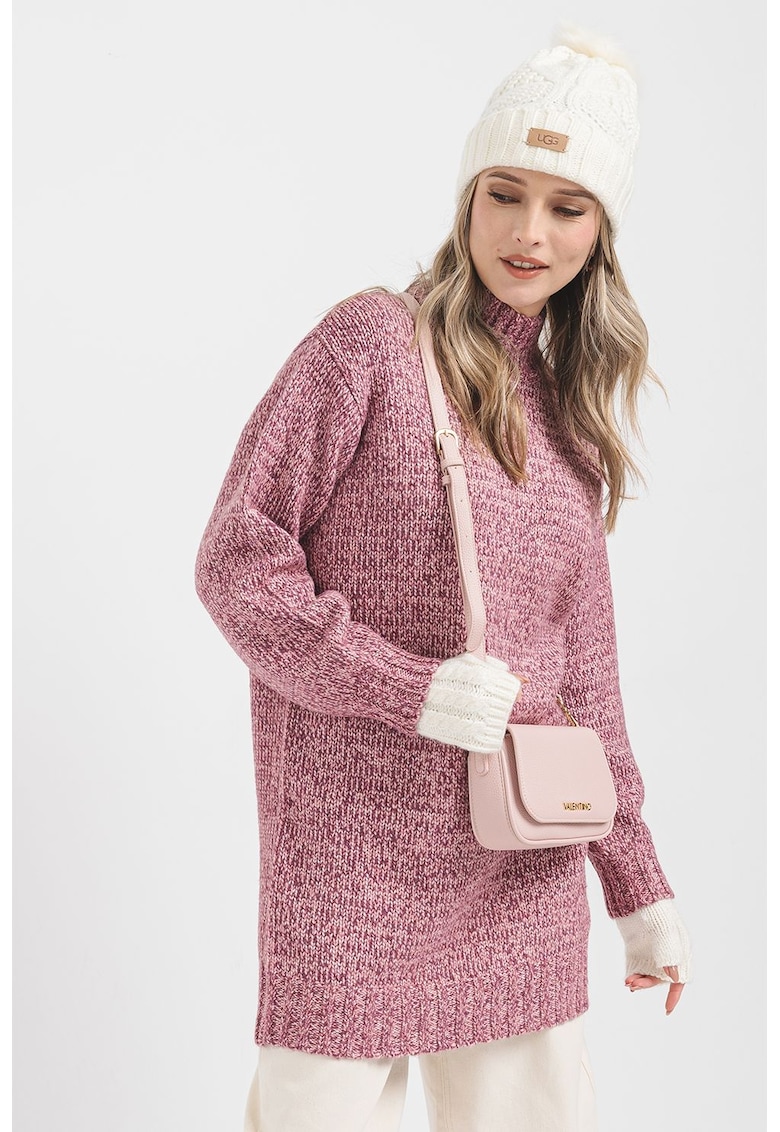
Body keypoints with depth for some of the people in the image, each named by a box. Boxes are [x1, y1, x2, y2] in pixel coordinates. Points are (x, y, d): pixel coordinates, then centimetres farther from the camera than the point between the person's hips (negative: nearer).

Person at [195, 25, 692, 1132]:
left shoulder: (566, 412, 13)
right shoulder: (374, 340, -4)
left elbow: (582, 675, 15)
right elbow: (236, 558, -9)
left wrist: (640, 886, 12)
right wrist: (409, 687, -17)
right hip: (357, 851, -5)